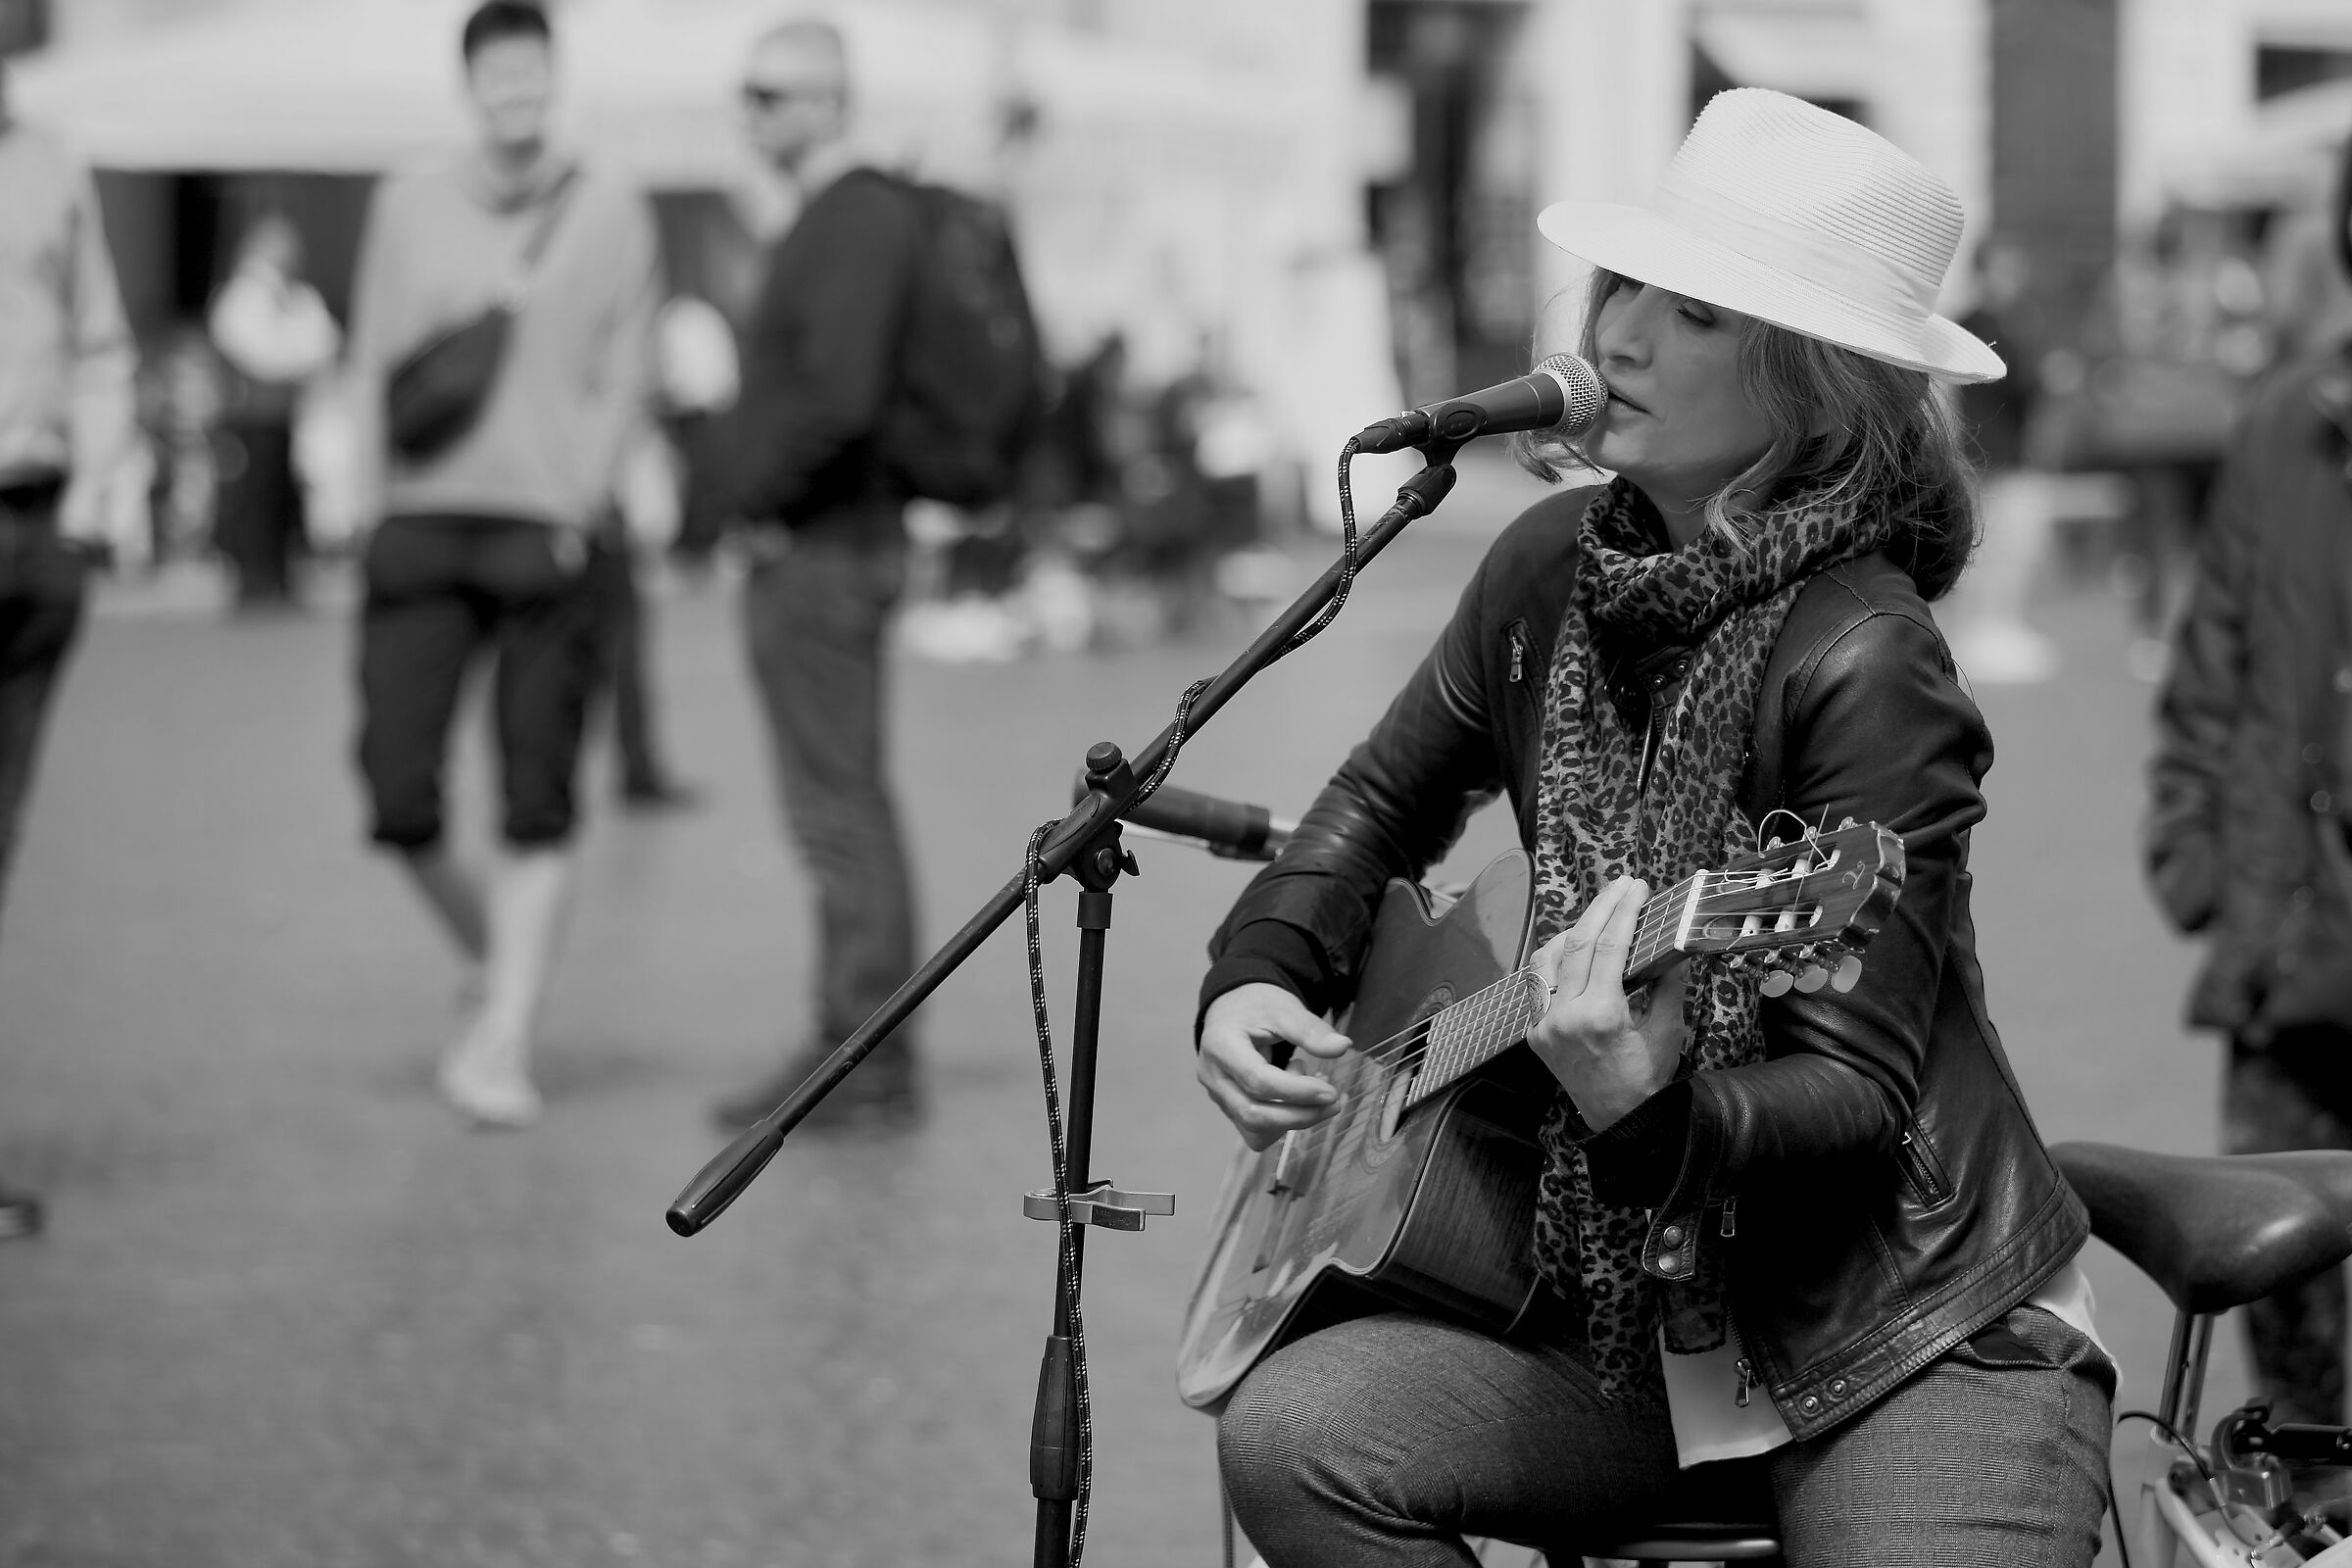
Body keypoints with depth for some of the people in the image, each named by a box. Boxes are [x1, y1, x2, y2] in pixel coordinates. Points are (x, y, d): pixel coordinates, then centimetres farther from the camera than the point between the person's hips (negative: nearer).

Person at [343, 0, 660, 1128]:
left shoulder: (610, 215, 5)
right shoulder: (409, 207, 9)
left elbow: (624, 382, 5)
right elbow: (373, 367, 13)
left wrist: (577, 510, -7)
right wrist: (398, 490, -1)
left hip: (550, 538, -1)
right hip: (422, 534, 1)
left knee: (537, 803, -6)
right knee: (398, 797, -7)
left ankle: (504, 1045, -3)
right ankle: (484, 947, 22)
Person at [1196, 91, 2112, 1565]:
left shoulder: (1862, 663, -18)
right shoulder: (1554, 569, 3)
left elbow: (1859, 1095, -18)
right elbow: (1388, 799, 21)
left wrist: (1649, 1112, -37)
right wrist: (1259, 976, 4)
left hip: (1914, 1339, -6)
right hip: (1637, 1313, 7)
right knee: (1295, 1436, -17)